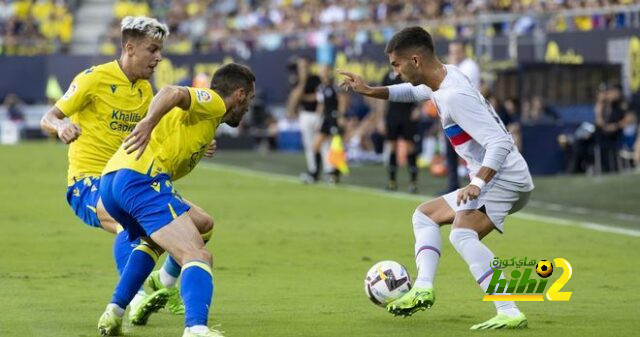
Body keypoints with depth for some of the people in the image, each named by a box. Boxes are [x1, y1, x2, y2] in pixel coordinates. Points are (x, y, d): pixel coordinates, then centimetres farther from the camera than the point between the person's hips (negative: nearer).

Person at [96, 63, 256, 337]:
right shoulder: (213, 102, 5)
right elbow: (173, 93, -15)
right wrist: (148, 123, -31)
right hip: (142, 178, -10)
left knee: (155, 241, 37)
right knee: (198, 256, -19)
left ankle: (113, 314, 28)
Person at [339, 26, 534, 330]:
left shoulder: (454, 96, -22)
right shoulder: (446, 75, 9)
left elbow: (499, 143, -28)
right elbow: (413, 92, 35)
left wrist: (477, 183, -38)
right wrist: (370, 91, 25)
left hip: (505, 178, -11)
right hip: (490, 180, 11)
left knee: (462, 234, -32)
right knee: (425, 215, 22)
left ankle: (509, 314, -39)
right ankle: (423, 288, 6)